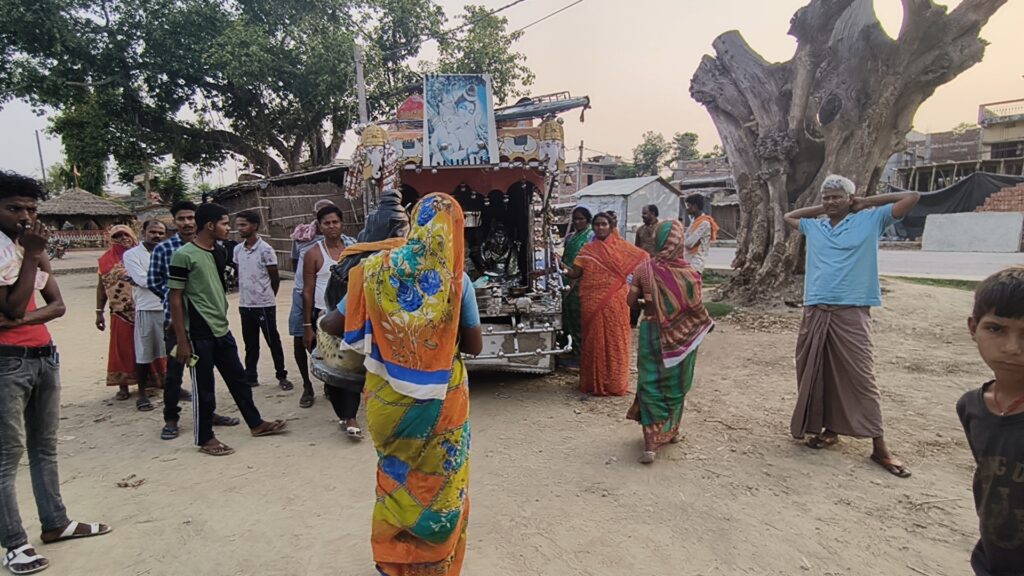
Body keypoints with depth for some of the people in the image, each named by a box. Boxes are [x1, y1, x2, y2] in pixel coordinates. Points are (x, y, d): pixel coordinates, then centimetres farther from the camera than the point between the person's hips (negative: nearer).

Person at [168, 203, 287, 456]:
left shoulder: (218, 253, 9)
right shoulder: (184, 256, -14)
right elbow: (175, 299, -13)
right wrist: (181, 340, -14)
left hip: (222, 330, 8)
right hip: (199, 333, -7)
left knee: (238, 378, 15)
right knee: (203, 387, 4)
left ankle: (256, 423, 28)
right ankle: (205, 439, 19)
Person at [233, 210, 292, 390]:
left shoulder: (265, 249, -12)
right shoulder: (237, 249, 5)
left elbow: (275, 278, -5)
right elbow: (239, 274, 16)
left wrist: (268, 296, 5)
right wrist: (246, 293, 12)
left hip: (264, 304, -5)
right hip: (244, 305, 5)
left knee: (273, 341, 4)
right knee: (250, 344, 14)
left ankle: (281, 376, 16)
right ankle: (250, 377, 24)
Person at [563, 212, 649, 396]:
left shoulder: (621, 247, 5)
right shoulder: (587, 250, 7)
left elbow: (643, 258, 6)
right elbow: (575, 273, -1)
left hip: (615, 302, 0)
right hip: (593, 303, 1)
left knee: (615, 340, 4)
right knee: (595, 339, 5)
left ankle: (615, 383, 15)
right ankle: (594, 382, 15)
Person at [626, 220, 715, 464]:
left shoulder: (644, 270, -11)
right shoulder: (689, 274, -13)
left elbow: (632, 302, -6)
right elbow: (697, 309, -8)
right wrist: (708, 323, 13)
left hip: (652, 334, 0)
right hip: (682, 337, 1)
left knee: (651, 385, 6)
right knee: (675, 386, 18)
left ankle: (652, 442, 0)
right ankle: (671, 431, 35)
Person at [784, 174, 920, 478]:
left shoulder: (869, 221, 6)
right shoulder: (814, 226, 16)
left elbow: (912, 197, 5)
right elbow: (788, 216, 34)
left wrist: (865, 202, 9)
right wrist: (820, 209, 22)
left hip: (851, 313, -4)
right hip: (815, 312, 4)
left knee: (860, 378, -4)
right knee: (816, 375, 8)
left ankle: (879, 447, 4)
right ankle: (829, 429, 25)